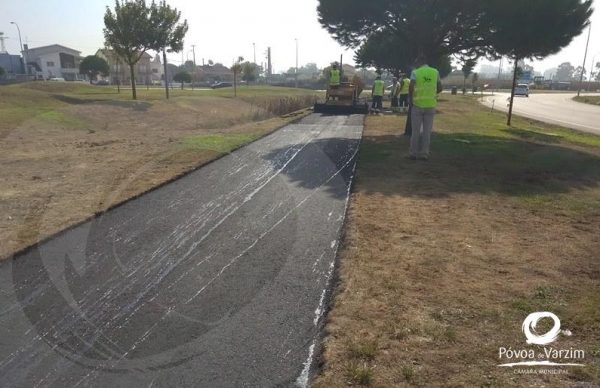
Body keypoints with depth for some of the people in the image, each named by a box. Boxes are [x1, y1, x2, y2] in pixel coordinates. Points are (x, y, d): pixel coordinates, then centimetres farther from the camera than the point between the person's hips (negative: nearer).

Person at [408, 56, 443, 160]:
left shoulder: (415, 72, -4)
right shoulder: (435, 72, 5)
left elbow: (411, 87, -17)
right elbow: (440, 88, 6)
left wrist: (410, 100, -5)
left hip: (417, 105, -2)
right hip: (430, 105, 2)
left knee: (416, 131, 6)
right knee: (427, 131, 7)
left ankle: (414, 153, 10)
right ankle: (424, 154, 9)